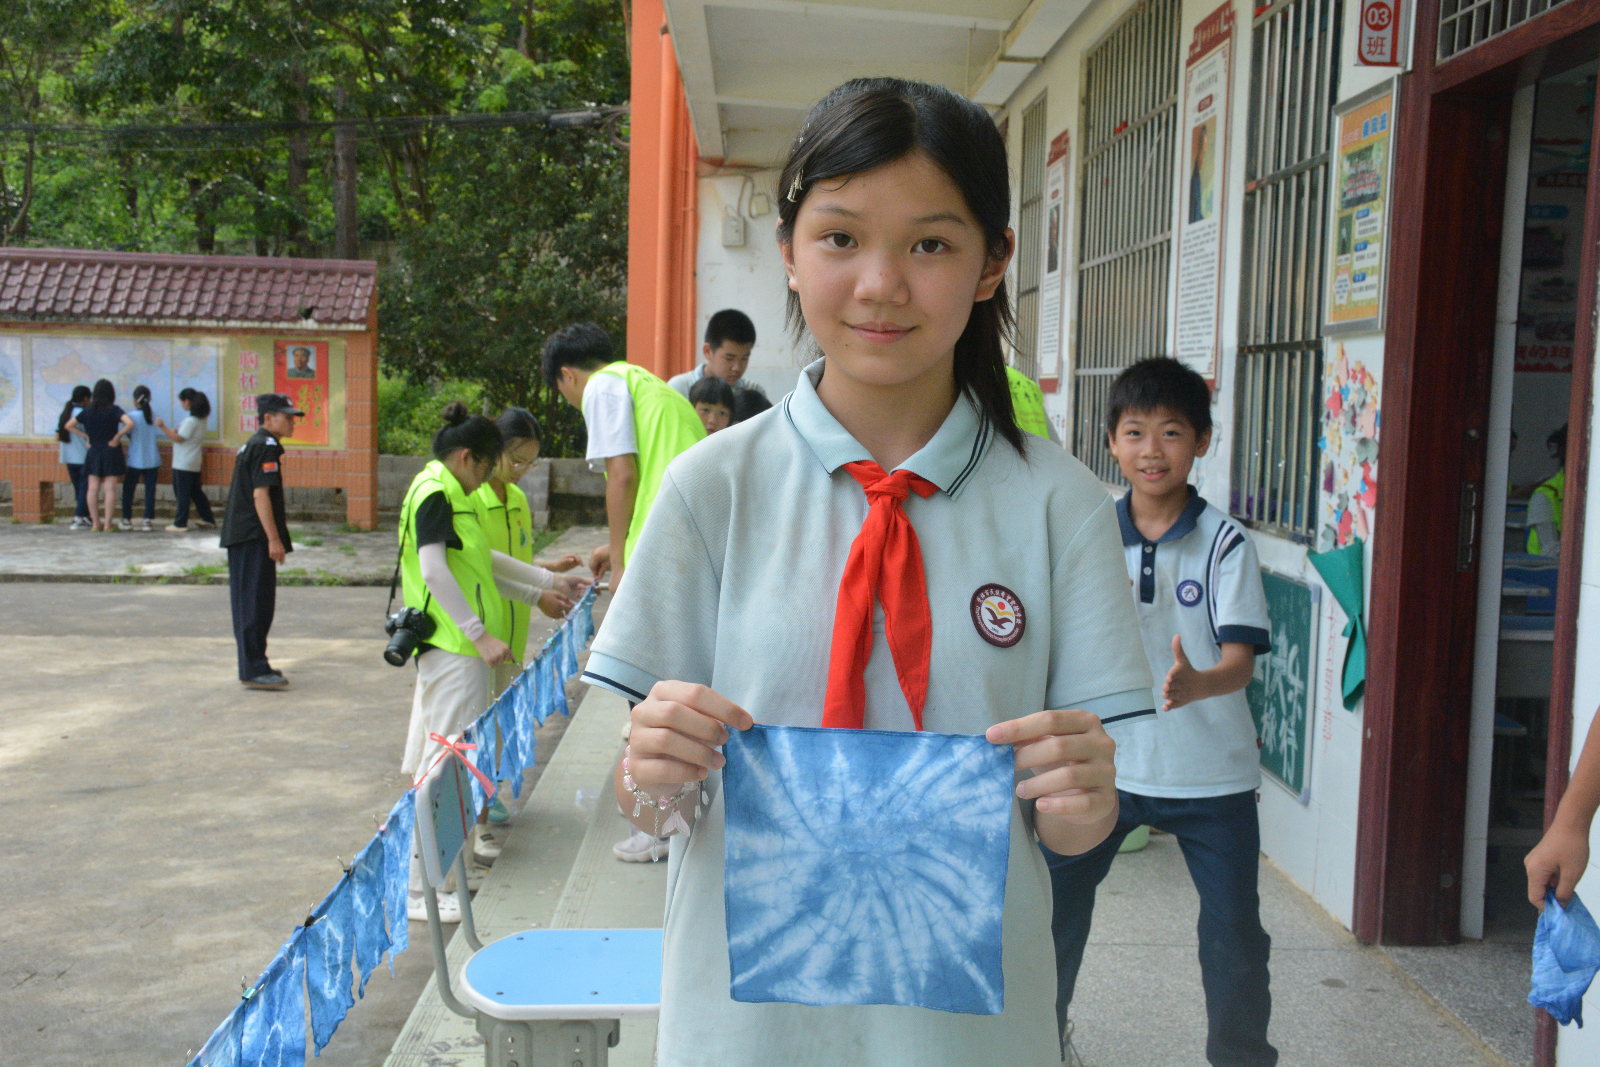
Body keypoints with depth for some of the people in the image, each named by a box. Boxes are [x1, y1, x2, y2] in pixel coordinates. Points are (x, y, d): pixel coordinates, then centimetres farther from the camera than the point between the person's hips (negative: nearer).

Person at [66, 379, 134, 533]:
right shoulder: (114, 410, -8)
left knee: (93, 489, 7)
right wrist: (118, 436, -11)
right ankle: (107, 524, -3)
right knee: (110, 489, -2)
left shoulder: (87, 411, 3)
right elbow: (130, 423, -23)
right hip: (111, 452, -3)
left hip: (93, 453, 3)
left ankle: (95, 523, 8)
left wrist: (85, 436, 8)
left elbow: (69, 425, 3)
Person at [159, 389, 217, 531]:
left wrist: (162, 426, -15)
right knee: (196, 492, 16)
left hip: (183, 464, -9)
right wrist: (174, 431, 14)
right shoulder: (201, 419, 9)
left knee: (182, 493, -2)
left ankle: (180, 524, 3)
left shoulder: (190, 420, -19)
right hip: (194, 464, 9)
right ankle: (208, 519, 20)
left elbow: (178, 438, -18)